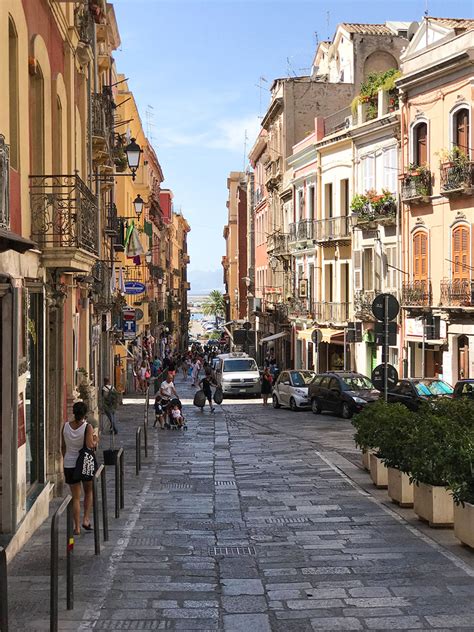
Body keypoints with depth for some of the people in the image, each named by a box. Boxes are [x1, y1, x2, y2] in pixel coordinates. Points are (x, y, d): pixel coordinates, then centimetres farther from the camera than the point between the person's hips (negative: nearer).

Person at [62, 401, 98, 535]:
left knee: (75, 497, 9)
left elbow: (63, 447, 5)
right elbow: (90, 445, -22)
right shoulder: (87, 427, -13)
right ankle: (86, 519, 11)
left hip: (69, 464, 2)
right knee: (89, 491, 22)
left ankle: (77, 527, 8)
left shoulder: (65, 426, -2)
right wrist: (95, 441, 0)